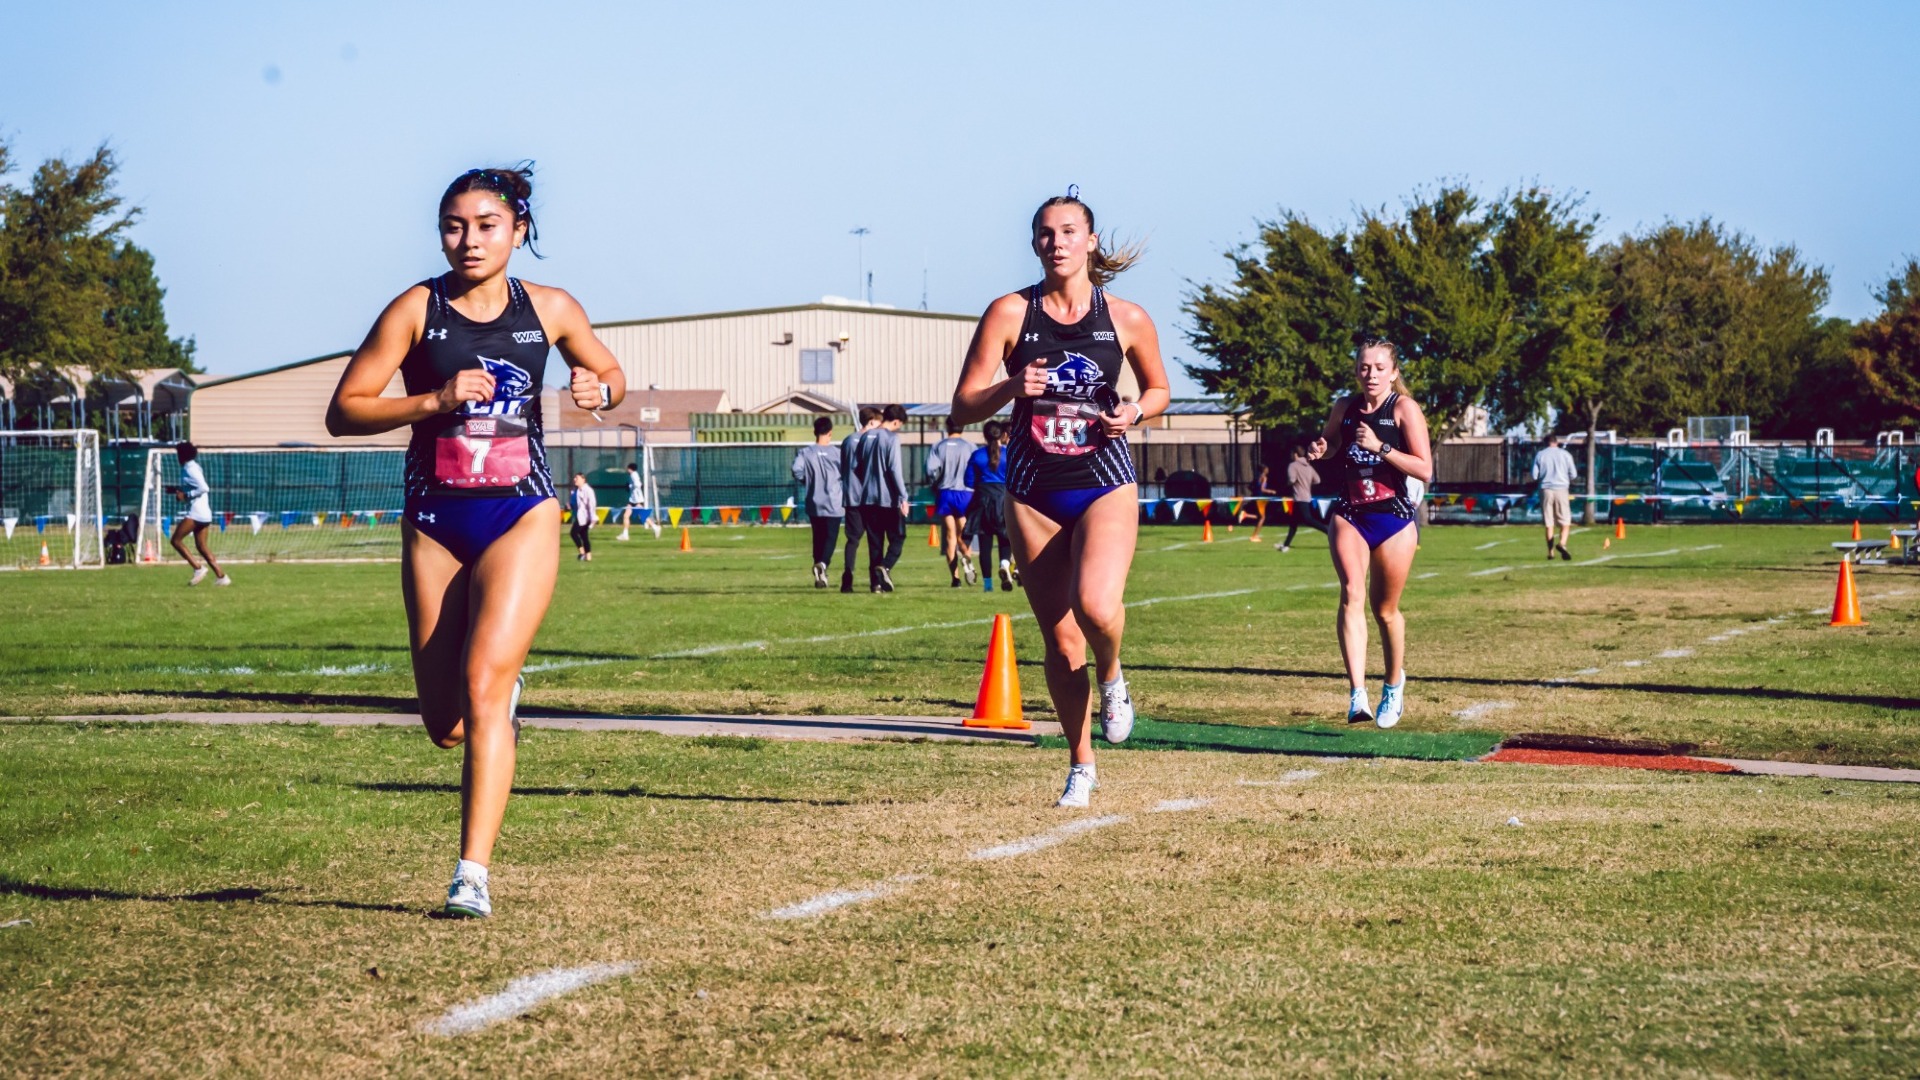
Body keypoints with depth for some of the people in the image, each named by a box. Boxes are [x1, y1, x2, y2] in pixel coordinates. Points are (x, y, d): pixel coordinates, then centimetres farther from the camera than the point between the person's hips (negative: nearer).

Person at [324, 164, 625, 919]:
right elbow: (343, 412, -8)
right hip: (435, 523, 1)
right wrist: (435, 399, -21)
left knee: (484, 686, -19)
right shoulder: (417, 309, -5)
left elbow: (611, 375, 19)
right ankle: (504, 689, 43)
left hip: (522, 517, -1)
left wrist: (598, 389, -5)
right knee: (445, 727, 5)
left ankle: (473, 873, -18)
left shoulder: (550, 310, 2)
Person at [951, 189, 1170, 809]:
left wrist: (1134, 413, -7)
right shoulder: (1010, 314, -3)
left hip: (1105, 484, -1)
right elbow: (963, 408, -3)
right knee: (1059, 639, 5)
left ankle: (1112, 678, 9)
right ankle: (1081, 767, 23)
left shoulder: (1126, 320, -1)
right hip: (1033, 493, 1)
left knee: (1096, 605, -26)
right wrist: (1011, 388, -22)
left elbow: (1159, 390, 15)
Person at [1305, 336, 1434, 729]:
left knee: (1385, 609, 10)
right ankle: (1357, 695, -30)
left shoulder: (1404, 409, -8)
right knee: (1352, 594, -20)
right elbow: (1327, 440, 25)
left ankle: (1394, 683, 38)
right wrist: (1319, 449, 2)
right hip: (1349, 516, 2)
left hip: (1393, 520, -2)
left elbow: (1424, 470, -15)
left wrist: (1380, 446, -23)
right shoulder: (1346, 407, 4)